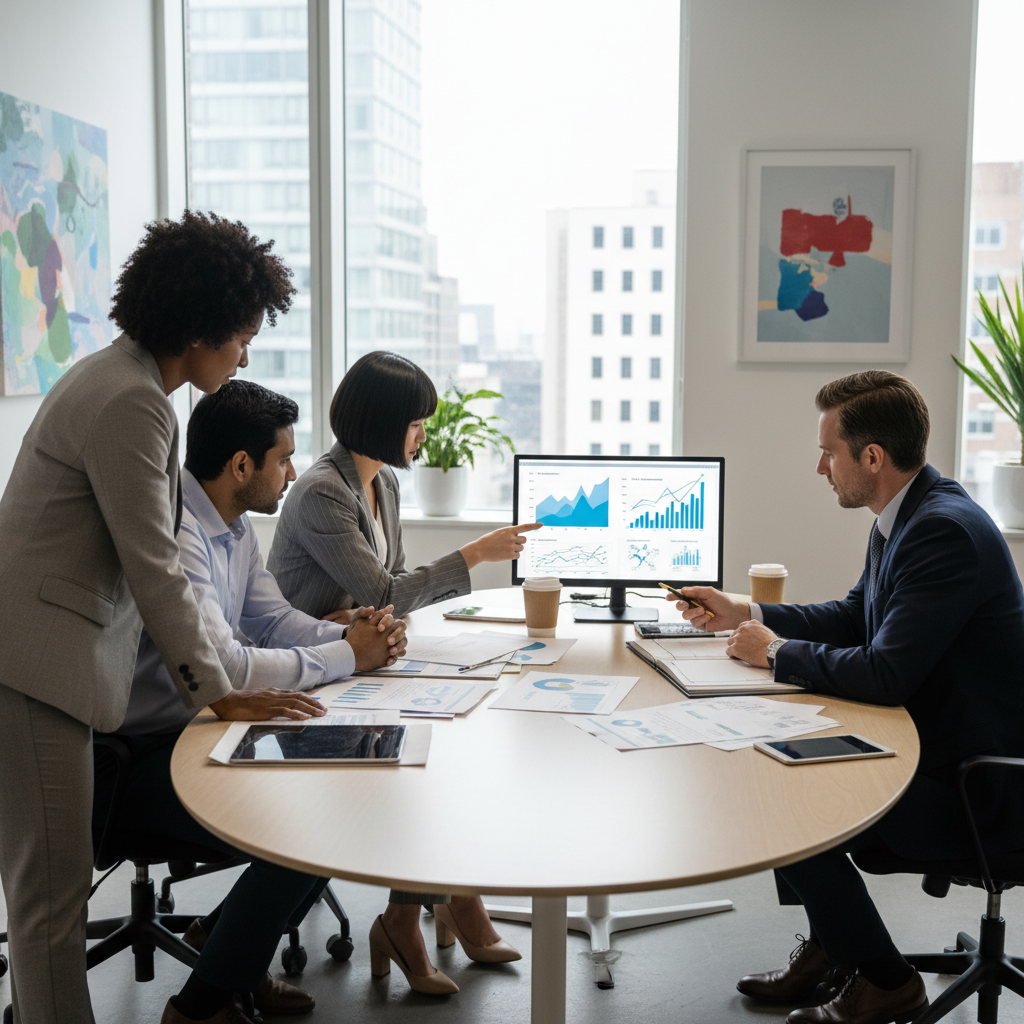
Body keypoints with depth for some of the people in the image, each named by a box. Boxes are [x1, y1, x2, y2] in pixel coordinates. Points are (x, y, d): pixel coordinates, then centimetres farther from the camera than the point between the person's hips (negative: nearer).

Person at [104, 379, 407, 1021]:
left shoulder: (236, 528, 9)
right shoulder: (174, 534, -23)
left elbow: (275, 618, 16)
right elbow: (222, 668, -31)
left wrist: (354, 633, -5)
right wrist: (346, 656, -19)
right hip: (140, 757, -10)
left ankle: (225, 938, 19)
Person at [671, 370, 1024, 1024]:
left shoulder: (945, 530, -26)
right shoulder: (908, 517, 6)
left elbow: (884, 675, -30)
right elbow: (855, 617, 20)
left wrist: (777, 652, -14)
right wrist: (746, 615, 14)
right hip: (936, 745, 10)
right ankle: (832, 945, 23)